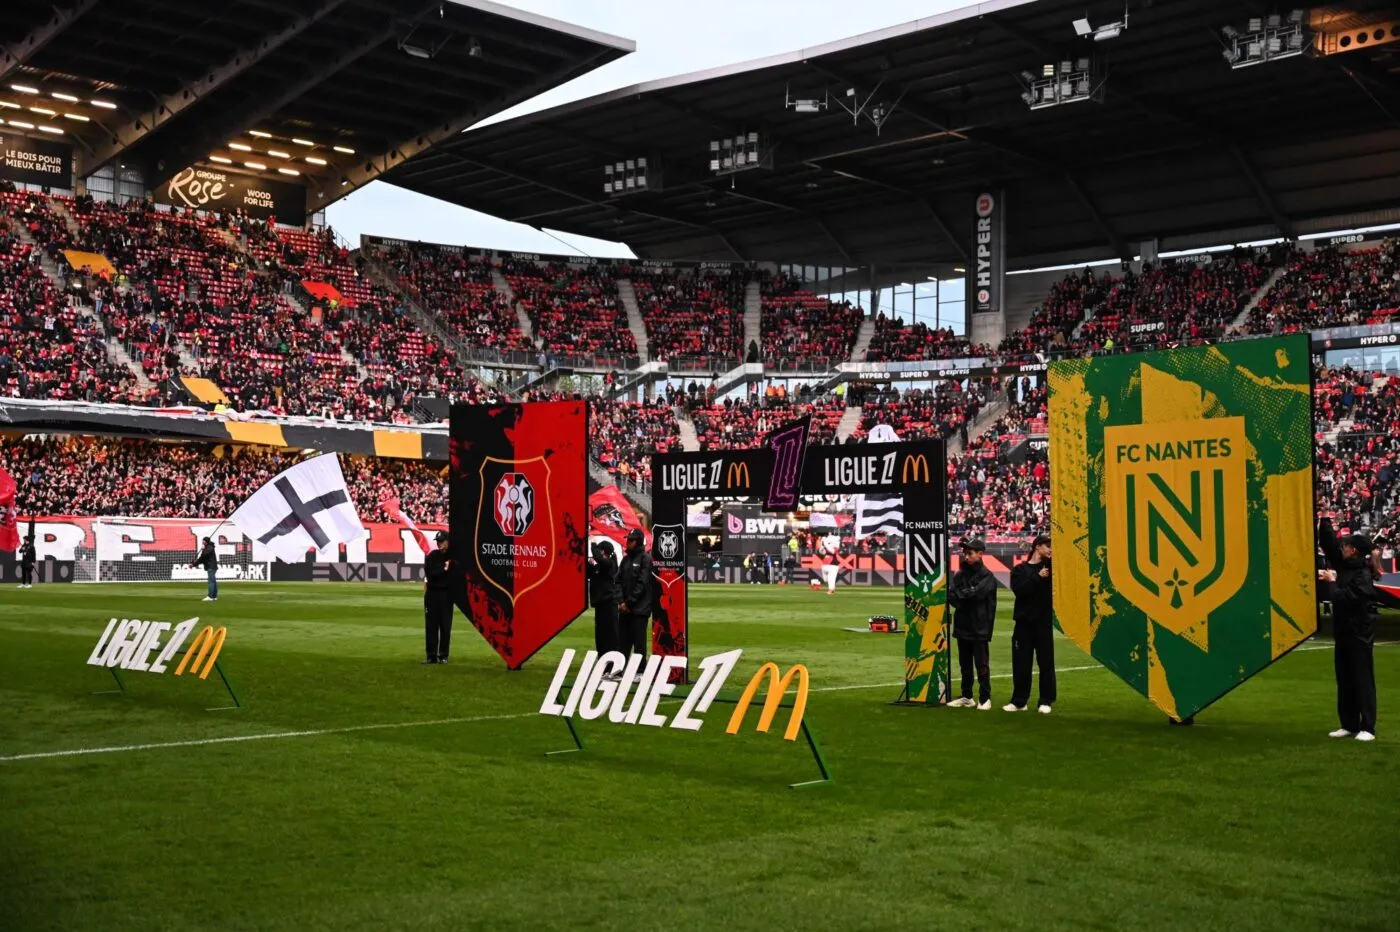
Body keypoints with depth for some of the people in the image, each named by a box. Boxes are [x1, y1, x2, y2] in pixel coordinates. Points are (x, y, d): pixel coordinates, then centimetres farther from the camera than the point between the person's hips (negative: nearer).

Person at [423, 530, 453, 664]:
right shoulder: (432, 556, 8)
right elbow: (429, 573, 0)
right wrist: (444, 569, -4)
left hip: (446, 594, -2)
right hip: (432, 593, 2)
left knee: (445, 625, 0)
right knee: (431, 625, 3)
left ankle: (443, 655, 6)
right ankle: (431, 656, 6)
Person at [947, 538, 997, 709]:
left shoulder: (987, 576, -6)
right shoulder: (960, 574, 13)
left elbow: (974, 594, -18)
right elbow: (950, 595, 2)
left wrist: (958, 595, -3)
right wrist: (964, 604, -15)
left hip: (979, 628, -6)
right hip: (962, 626, 6)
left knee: (981, 664, -2)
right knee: (965, 664, 12)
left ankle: (984, 698, 5)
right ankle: (967, 697, 21)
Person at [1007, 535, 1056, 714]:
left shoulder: (1050, 566, 10)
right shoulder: (1020, 569, 5)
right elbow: (1019, 590, -10)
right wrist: (1037, 577, -14)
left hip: (1044, 623, 1)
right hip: (1024, 622, -1)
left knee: (1046, 663, 1)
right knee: (1021, 664, 4)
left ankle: (1045, 701, 8)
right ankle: (1019, 701, 13)